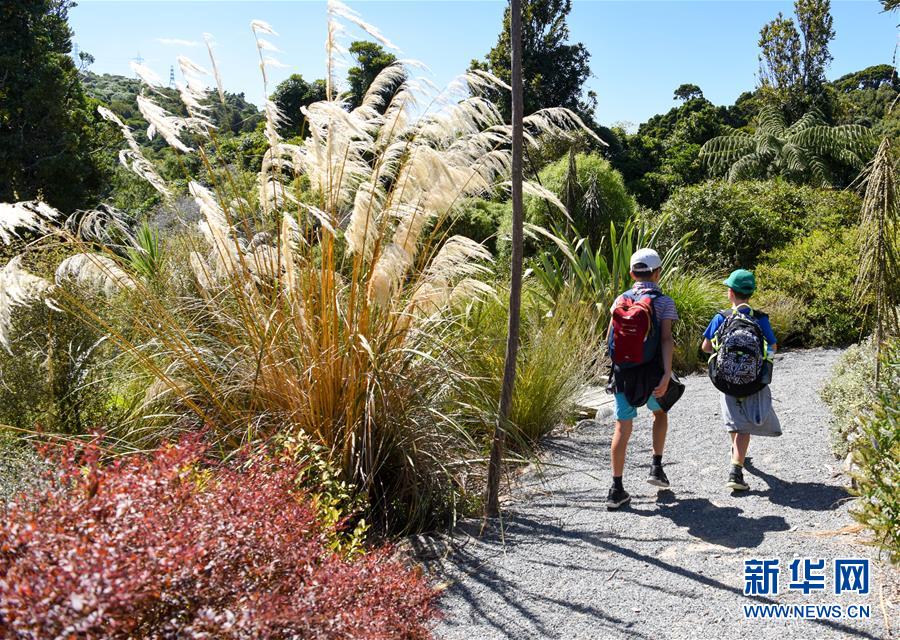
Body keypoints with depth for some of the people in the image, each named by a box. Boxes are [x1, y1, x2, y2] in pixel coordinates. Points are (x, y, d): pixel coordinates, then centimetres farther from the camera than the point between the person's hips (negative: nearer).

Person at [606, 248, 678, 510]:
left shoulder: (620, 299, 5)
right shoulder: (664, 302, -3)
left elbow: (610, 338, 6)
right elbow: (666, 339, -15)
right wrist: (667, 374, -20)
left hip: (623, 372, 2)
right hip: (651, 372, -2)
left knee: (622, 427, 4)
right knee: (660, 413, 27)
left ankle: (616, 490, 2)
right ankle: (656, 467, 25)